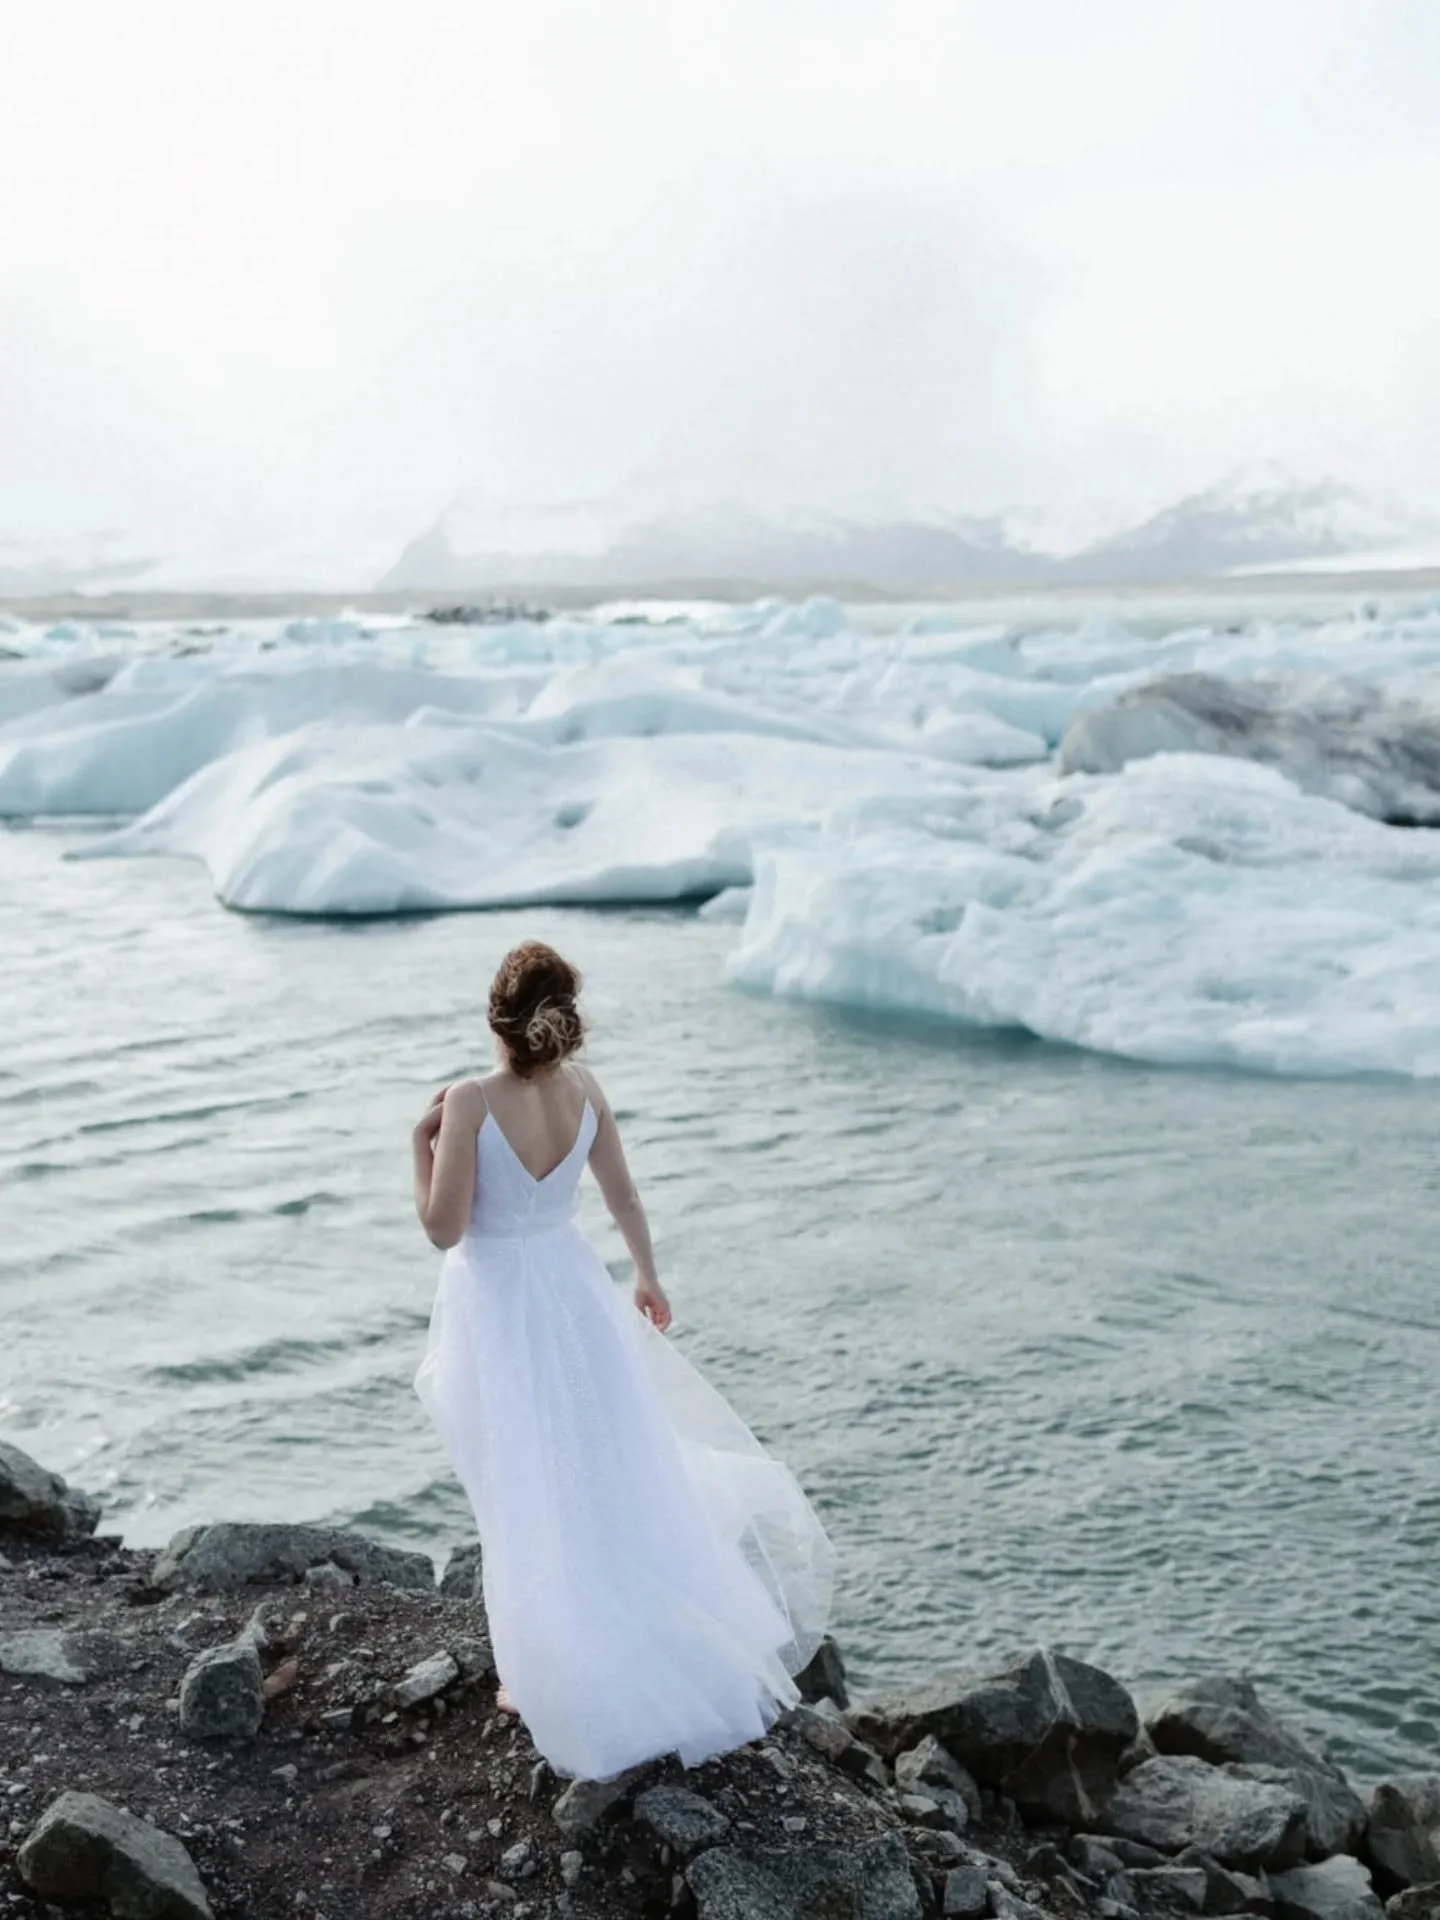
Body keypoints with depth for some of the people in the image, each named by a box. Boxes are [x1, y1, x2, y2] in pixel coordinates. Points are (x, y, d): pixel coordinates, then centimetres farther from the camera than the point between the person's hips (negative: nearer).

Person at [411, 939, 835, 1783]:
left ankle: (554, 1674, 23)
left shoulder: (470, 1103, -24)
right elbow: (623, 1194, 4)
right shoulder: (584, 1089, -9)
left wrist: (423, 1143, -8)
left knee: (529, 1497, 10)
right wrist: (648, 1277, 18)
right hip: (573, 1290, 5)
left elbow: (444, 1228, -20)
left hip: (498, 1308, -4)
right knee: (610, 1476, 21)